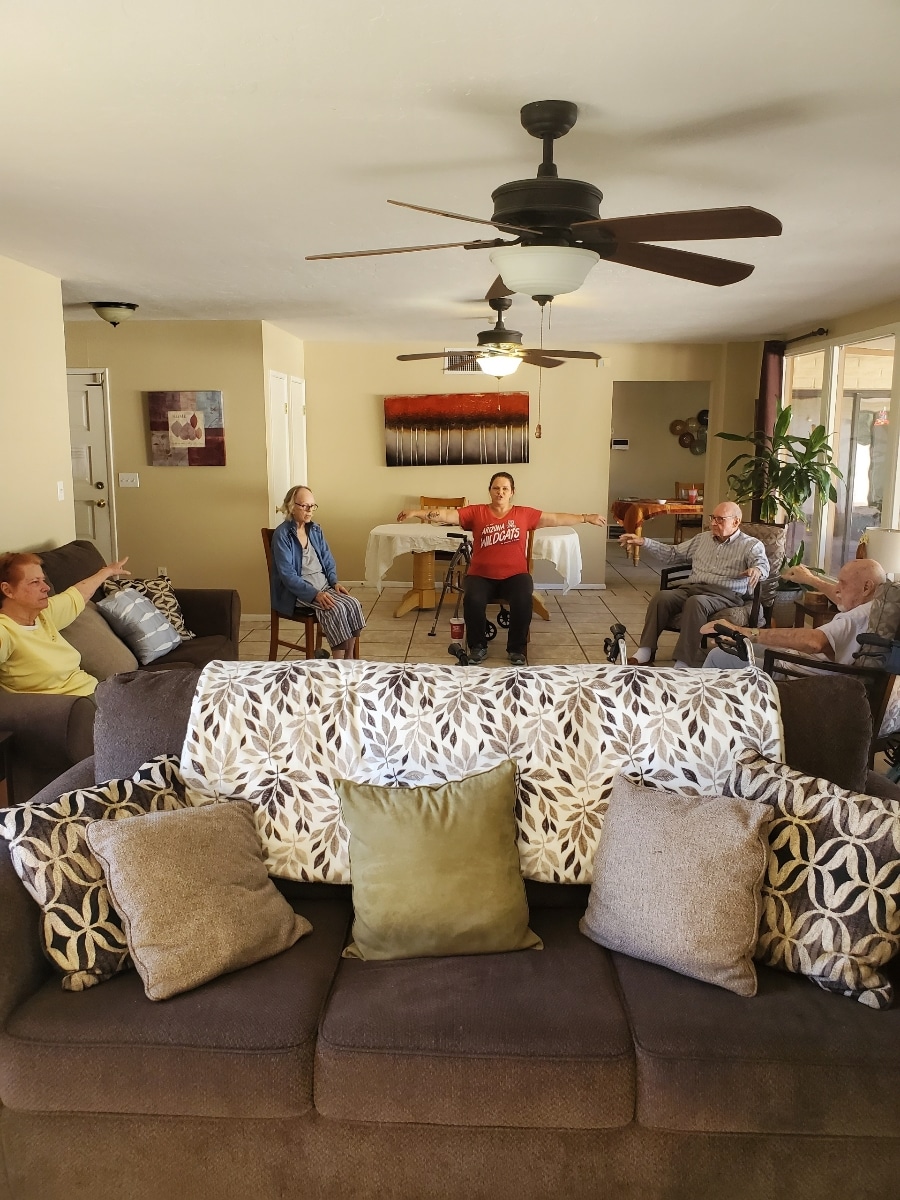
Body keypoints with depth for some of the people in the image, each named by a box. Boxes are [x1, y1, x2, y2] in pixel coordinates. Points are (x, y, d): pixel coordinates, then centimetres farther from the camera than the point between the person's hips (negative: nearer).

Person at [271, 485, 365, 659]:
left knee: (353, 604, -19)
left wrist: (335, 582, -3)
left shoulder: (316, 529, 10)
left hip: (324, 585, 7)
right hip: (299, 592, -7)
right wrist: (315, 594, -26)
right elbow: (288, 575, -18)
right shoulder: (282, 535, -12)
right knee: (336, 609, -29)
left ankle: (349, 659, -9)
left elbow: (328, 560, 16)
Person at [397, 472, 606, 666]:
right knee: (473, 600, -30)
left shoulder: (524, 514, 5)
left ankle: (517, 648, -7)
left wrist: (586, 518, 8)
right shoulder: (476, 512, 1)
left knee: (523, 600, -30)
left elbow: (556, 518, 9)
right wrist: (417, 512, -19)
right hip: (481, 576, 0)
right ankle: (478, 646, -5)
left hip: (515, 575, 1)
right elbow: (447, 515, -7)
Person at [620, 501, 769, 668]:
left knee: (695, 602, -38)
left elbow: (763, 564, -12)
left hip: (725, 595, -5)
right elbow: (673, 554, 28)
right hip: (692, 588, 5)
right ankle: (644, 654, -27)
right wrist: (644, 542, 18)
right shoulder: (703, 538, 25)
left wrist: (757, 570, -38)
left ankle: (683, 664, -40)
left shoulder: (751, 545, 8)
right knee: (662, 597, -26)